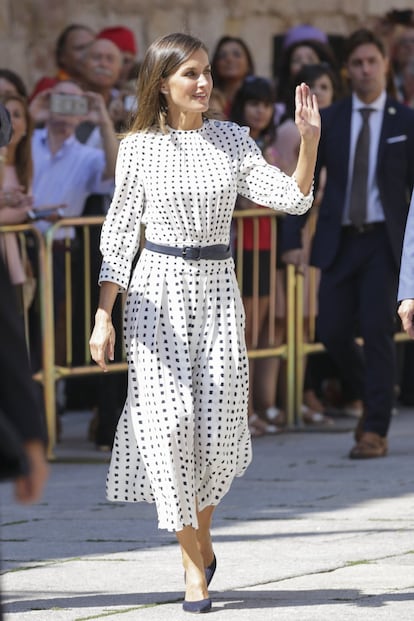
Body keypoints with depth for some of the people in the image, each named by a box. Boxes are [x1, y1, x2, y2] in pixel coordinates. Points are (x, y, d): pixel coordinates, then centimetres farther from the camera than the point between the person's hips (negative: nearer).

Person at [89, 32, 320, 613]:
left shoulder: (233, 140, 6)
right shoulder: (139, 148, 1)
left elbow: (290, 198, -3)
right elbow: (120, 233, 3)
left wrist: (309, 138, -16)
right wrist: (103, 316, -1)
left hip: (217, 288, 2)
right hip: (157, 289, -2)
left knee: (218, 429, -4)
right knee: (170, 421, -11)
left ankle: (201, 533, 24)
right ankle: (194, 565, -3)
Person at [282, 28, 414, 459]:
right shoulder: (328, 121, 7)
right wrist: (293, 238, -2)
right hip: (339, 241, 2)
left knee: (377, 329, -11)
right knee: (333, 331, -2)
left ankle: (375, 431, -6)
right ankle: (369, 397, 27)